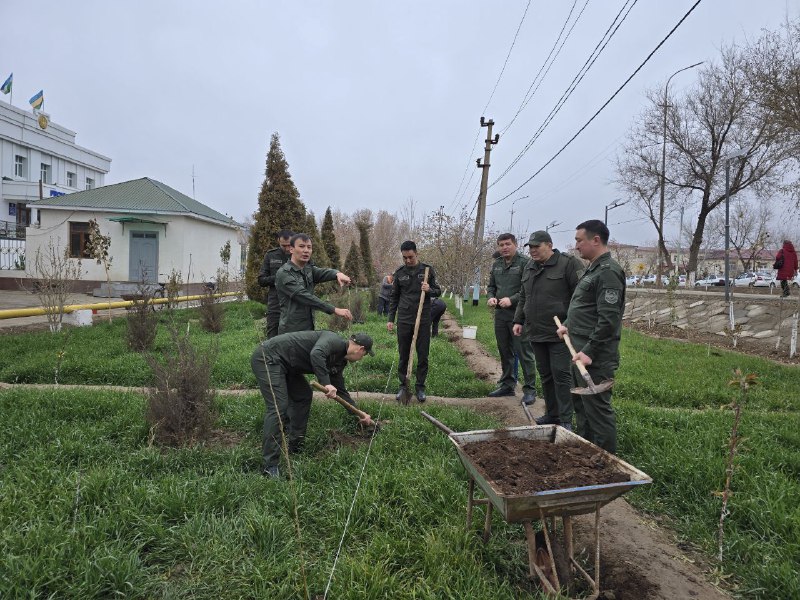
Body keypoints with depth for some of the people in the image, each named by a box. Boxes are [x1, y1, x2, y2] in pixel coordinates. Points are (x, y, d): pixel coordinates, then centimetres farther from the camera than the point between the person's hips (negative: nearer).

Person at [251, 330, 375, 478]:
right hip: (268, 357, -11)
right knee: (279, 407, -16)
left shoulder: (339, 361, 12)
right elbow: (316, 354, -36)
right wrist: (326, 383, -34)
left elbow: (341, 391, 21)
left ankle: (295, 446, 25)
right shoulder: (334, 341, -15)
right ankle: (270, 466, -12)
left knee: (304, 396, 16)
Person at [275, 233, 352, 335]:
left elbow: (324, 273, -6)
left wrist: (338, 273, -30)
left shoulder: (308, 269, 12)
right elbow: (305, 297, -22)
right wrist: (335, 310, -26)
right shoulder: (283, 274, -13)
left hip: (309, 330, 7)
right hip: (291, 332, -7)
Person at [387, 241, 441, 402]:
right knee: (403, 355, 8)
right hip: (404, 320, 1)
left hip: (423, 320, -1)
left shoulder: (427, 270, 1)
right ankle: (403, 385, 21)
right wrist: (390, 319, 7)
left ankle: (420, 387, 17)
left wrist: (429, 290, -16)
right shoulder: (399, 272, 5)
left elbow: (438, 292, 6)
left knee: (422, 355, 5)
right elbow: (394, 297, 11)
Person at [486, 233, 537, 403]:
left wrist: (511, 299, -22)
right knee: (504, 352, 16)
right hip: (500, 314, 7)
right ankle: (507, 385, 28)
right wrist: (490, 297, 0)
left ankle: (530, 389, 6)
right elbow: (491, 286, 20)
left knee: (524, 353, -3)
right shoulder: (496, 264, 14)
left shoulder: (524, 263, -8)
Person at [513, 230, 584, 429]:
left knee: (561, 375, -3)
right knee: (545, 375, 14)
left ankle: (565, 420, 6)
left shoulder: (568, 264, -8)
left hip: (559, 333, -7)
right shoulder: (529, 268, 15)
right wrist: (519, 320, 17)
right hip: (536, 332, 7)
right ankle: (551, 414, 26)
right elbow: (523, 297, 23)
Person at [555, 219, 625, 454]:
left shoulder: (608, 272, -16)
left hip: (595, 355, -10)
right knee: (581, 404, 19)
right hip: (581, 349, 11)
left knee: (597, 407, -3)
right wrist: (569, 325, 16)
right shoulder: (592, 269, 16)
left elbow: (608, 319, -23)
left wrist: (589, 351, -24)